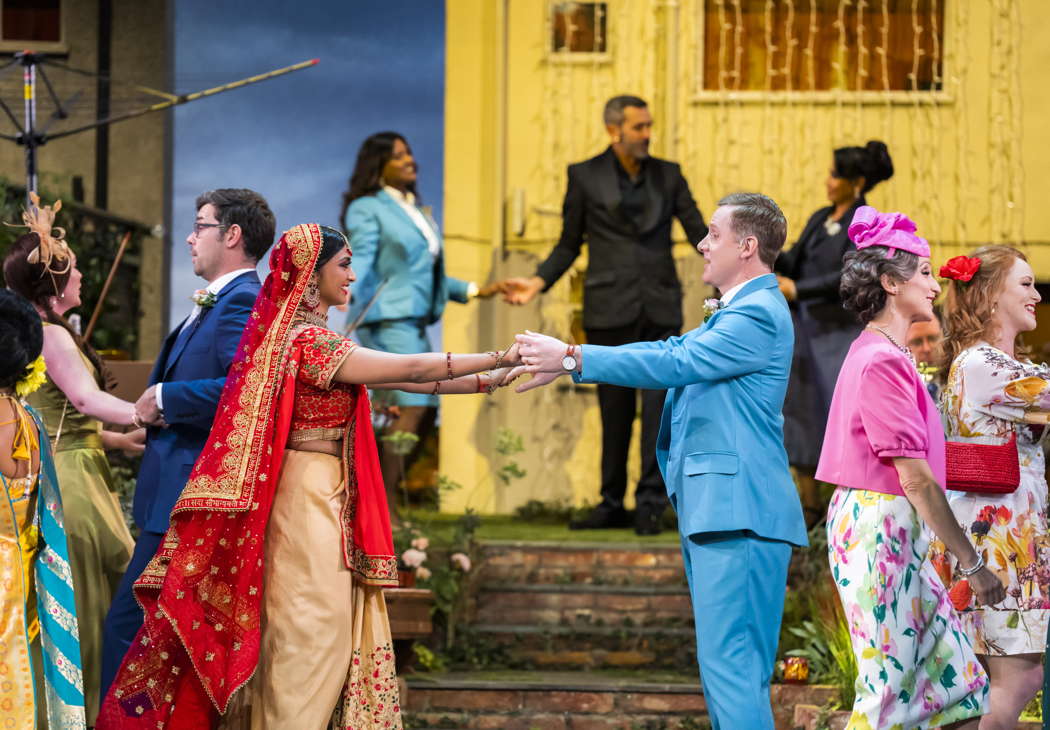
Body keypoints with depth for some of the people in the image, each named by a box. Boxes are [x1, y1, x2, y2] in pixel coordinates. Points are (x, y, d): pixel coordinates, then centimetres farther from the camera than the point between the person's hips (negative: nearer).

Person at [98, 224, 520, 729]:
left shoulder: (312, 337, 13)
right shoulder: (309, 342, -16)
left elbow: (403, 378, 12)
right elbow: (411, 371, -19)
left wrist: (488, 381, 6)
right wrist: (500, 359, -14)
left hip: (329, 496, 10)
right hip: (311, 495, -10)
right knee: (312, 634, -6)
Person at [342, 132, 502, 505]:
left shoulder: (415, 211, 22)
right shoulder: (367, 209, -3)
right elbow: (360, 259, -17)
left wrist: (473, 291, 29)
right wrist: (345, 290, -36)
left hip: (415, 324, 9)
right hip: (387, 320, -9)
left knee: (425, 410, 4)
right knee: (412, 406, -18)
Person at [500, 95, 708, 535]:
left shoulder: (668, 175, 9)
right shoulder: (585, 176, 4)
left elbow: (699, 232, 7)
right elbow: (569, 244, 8)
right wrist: (538, 282, -7)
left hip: (660, 308, 1)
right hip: (610, 310, -1)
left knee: (658, 404, -9)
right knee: (615, 411, 5)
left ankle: (651, 502, -7)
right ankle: (612, 504, 15)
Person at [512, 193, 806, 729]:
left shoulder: (758, 314, -12)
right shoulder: (736, 315, 22)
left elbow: (676, 364, -19)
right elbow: (672, 351, 18)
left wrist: (572, 358, -16)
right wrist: (562, 362, 8)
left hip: (738, 513, -11)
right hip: (713, 509, 11)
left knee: (729, 663, -14)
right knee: (729, 667, 12)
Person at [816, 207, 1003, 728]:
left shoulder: (876, 353, 16)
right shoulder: (883, 361, -15)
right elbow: (914, 476, -18)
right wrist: (973, 562, -15)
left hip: (897, 534, 10)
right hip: (880, 527, -10)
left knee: (959, 683, 7)